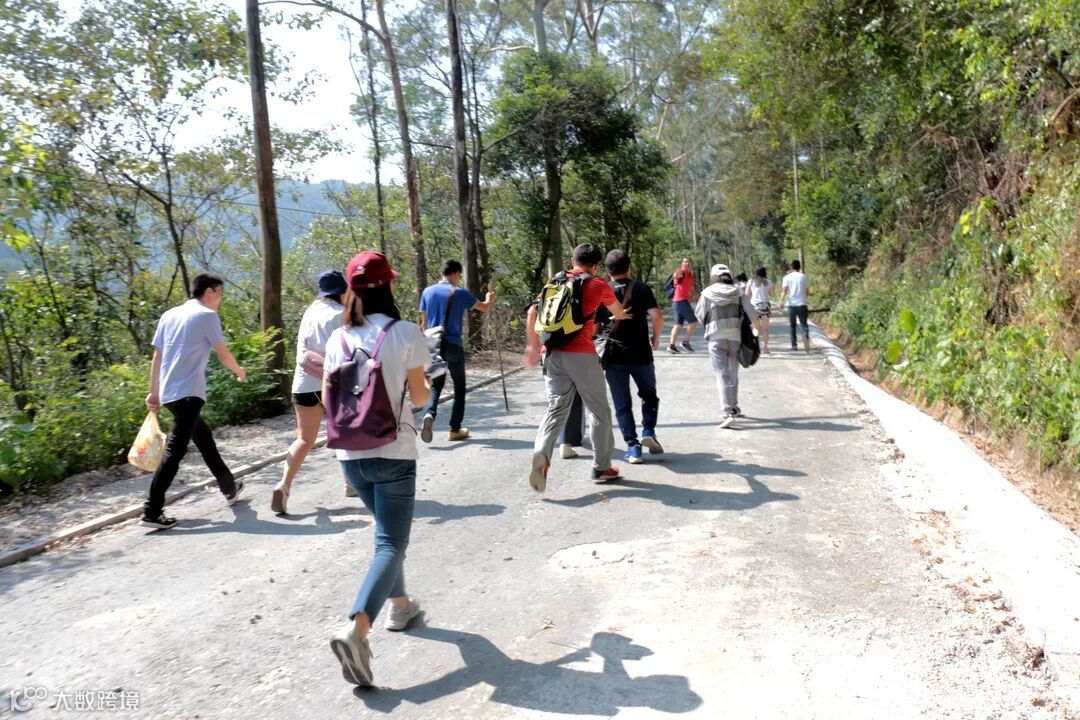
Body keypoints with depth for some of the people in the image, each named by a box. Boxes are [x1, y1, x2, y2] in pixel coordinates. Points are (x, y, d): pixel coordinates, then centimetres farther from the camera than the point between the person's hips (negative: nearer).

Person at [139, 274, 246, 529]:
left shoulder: (170, 315, 15)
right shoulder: (207, 316, -4)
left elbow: (157, 356, 15)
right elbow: (223, 355, 0)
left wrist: (154, 392, 18)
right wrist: (240, 372, 19)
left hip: (168, 393, 8)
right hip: (188, 393, -8)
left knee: (203, 438, 20)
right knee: (175, 450, -8)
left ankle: (229, 488, 32)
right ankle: (152, 512, -11)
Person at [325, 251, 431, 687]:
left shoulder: (339, 339, 2)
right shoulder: (405, 334, -10)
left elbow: (329, 399, 8)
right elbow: (419, 397, -3)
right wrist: (427, 384, 19)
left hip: (351, 454, 5)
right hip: (393, 453, -5)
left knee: (389, 533, 25)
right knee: (390, 544, -1)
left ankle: (399, 605, 37)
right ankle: (356, 630, -19)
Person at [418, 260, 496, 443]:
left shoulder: (427, 292, 5)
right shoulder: (460, 293, -6)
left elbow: (424, 322, 10)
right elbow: (484, 308, 6)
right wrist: (489, 299, 29)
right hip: (454, 345, -3)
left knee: (435, 386, 9)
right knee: (459, 387, 10)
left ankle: (429, 414, -20)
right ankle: (455, 429, 11)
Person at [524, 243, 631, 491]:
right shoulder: (598, 285, 3)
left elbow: (533, 312, 7)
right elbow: (619, 313, 19)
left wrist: (533, 345, 15)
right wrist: (620, 316, 43)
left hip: (553, 354, 4)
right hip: (582, 356, -4)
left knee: (556, 409, 8)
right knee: (599, 411, 11)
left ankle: (541, 453, -17)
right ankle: (601, 468, 18)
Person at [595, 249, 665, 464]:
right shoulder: (641, 289, -2)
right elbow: (657, 316, -13)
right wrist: (655, 337, 2)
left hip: (614, 357, 1)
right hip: (640, 355, -1)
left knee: (622, 404, 8)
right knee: (649, 395, 20)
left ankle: (632, 447, 4)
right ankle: (648, 431, 2)